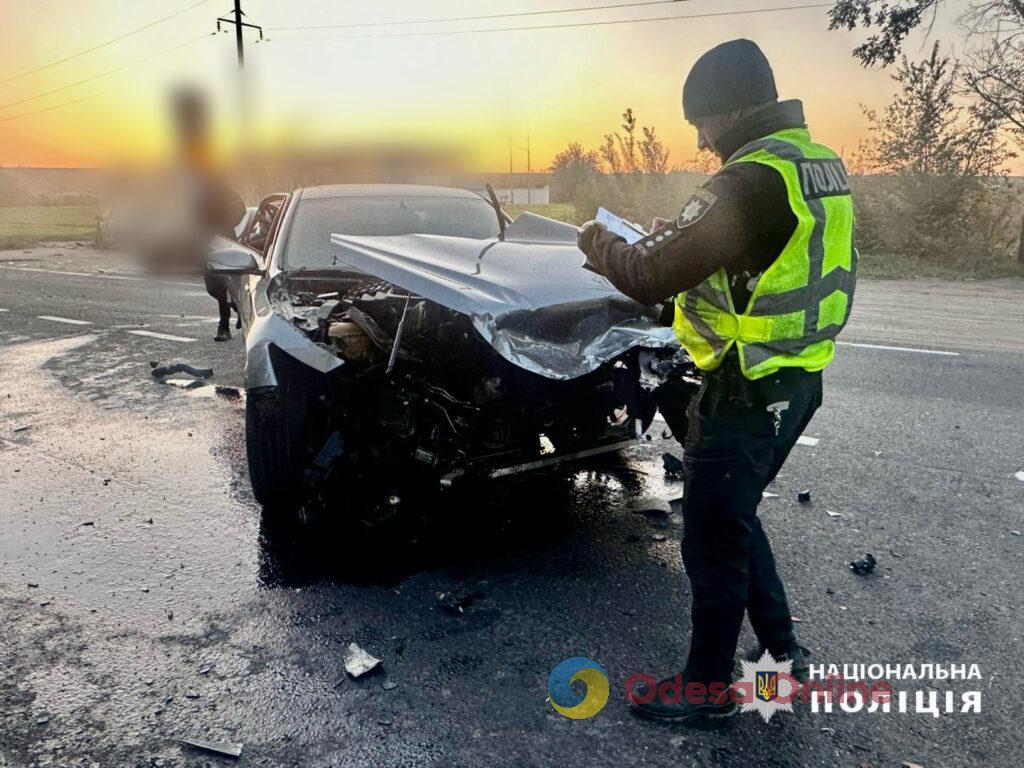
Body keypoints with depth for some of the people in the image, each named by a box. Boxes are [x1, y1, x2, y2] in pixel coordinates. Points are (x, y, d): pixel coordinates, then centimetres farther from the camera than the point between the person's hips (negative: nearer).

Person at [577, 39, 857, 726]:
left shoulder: (753, 180, -23)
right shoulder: (820, 162, 9)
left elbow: (654, 278, -23)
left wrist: (602, 246, -3)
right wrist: (674, 236, 15)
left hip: (748, 393, -10)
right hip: (796, 380, 10)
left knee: (714, 543, 6)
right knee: (735, 519, 24)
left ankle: (708, 690, 24)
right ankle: (782, 649, 38)